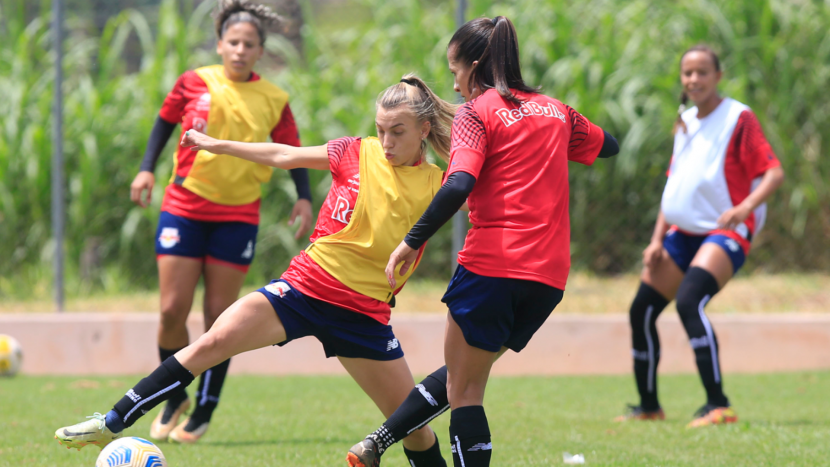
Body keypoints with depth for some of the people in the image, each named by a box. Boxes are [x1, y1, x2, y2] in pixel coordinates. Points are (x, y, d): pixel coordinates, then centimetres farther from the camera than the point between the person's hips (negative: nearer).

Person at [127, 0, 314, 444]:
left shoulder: (273, 100, 0)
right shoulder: (194, 83, 0)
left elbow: (292, 151, 7)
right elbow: (165, 121, 13)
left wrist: (304, 196, -7)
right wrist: (147, 168, 2)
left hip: (237, 217, 0)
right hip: (184, 207, 0)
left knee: (219, 315, -1)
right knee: (172, 310, -4)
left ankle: (204, 411, 11)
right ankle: (175, 398, 18)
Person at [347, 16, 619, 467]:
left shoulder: (477, 113, -3)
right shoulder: (554, 110, 15)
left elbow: (459, 186, -18)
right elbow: (607, 144, 33)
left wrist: (413, 240, -12)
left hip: (492, 265, -6)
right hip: (549, 276, 6)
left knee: (464, 388, 5)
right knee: (465, 374, 20)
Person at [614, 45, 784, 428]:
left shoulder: (739, 119, -7)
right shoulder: (684, 123, 15)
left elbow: (774, 172, -15)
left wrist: (747, 205, -33)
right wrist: (658, 239, 13)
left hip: (724, 231, -8)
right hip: (683, 233, 8)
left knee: (689, 302, -29)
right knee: (642, 310, 4)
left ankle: (718, 406, -31)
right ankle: (648, 406, 21)